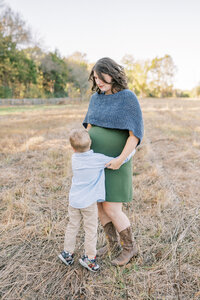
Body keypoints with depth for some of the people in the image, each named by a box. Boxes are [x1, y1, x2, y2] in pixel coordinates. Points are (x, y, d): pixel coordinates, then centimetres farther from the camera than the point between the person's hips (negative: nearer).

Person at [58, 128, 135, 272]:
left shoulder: (74, 158, 0)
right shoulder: (98, 159, -15)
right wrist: (131, 151, 4)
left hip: (74, 200, 5)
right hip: (89, 202, -5)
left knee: (72, 226, 19)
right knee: (91, 229, 9)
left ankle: (67, 254, 31)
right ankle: (90, 259, 19)